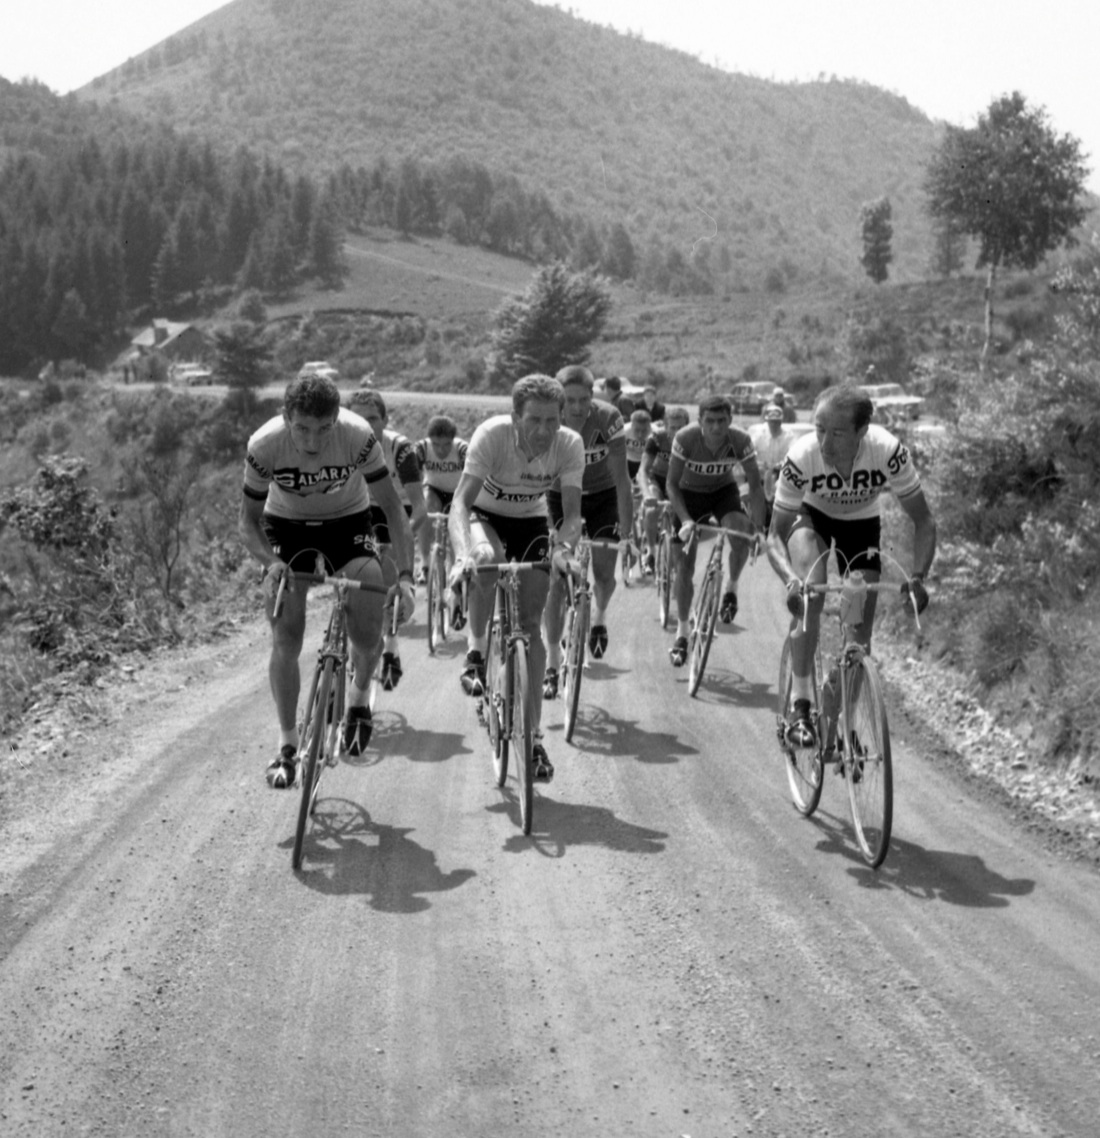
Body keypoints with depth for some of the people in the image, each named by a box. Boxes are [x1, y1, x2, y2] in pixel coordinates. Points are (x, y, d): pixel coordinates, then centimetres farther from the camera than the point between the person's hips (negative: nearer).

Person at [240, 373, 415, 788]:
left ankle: (359, 698, 15)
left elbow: (392, 509, -22)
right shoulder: (264, 446, -28)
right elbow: (248, 523, -15)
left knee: (368, 636, -17)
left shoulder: (359, 437, -30)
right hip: (286, 526, 0)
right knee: (285, 642, -10)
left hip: (347, 522, 0)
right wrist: (271, 562, -35)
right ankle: (287, 745, 4)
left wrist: (404, 575, -32)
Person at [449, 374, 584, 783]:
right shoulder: (492, 434, -32)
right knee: (486, 557, -38)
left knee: (531, 624, -4)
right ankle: (475, 651, -14)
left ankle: (533, 736, 4)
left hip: (531, 522, 2)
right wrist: (463, 552, -55)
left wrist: (564, 547, -49)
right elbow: (461, 502, -37)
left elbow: (572, 512, -27)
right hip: (486, 515, -2)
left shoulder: (570, 445, -25)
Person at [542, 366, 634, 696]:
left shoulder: (608, 419, -26)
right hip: (559, 498, 0)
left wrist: (627, 532, -23)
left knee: (604, 573, -1)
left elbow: (621, 479, -22)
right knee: (557, 579, -9)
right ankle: (552, 665, -3)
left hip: (602, 498, 0)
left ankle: (599, 616, 36)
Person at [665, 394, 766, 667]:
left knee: (741, 537, -31)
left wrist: (758, 527, -27)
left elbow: (755, 485, -18)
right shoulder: (685, 438, -29)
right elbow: (672, 484, -21)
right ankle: (681, 632, 12)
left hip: (724, 491, 0)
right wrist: (685, 520, -34)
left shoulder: (740, 440, -26)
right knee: (684, 566, -3)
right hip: (690, 494, 0)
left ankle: (730, 588, -4)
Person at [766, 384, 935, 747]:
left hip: (862, 525, 2)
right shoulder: (801, 457, -35)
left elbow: (923, 521, -24)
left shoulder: (889, 452, -34)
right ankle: (801, 707, -28)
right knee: (809, 594, -33)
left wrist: (918, 577, -39)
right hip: (812, 518, -1)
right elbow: (775, 535, -28)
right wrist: (790, 580, -47)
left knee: (860, 634, -2)